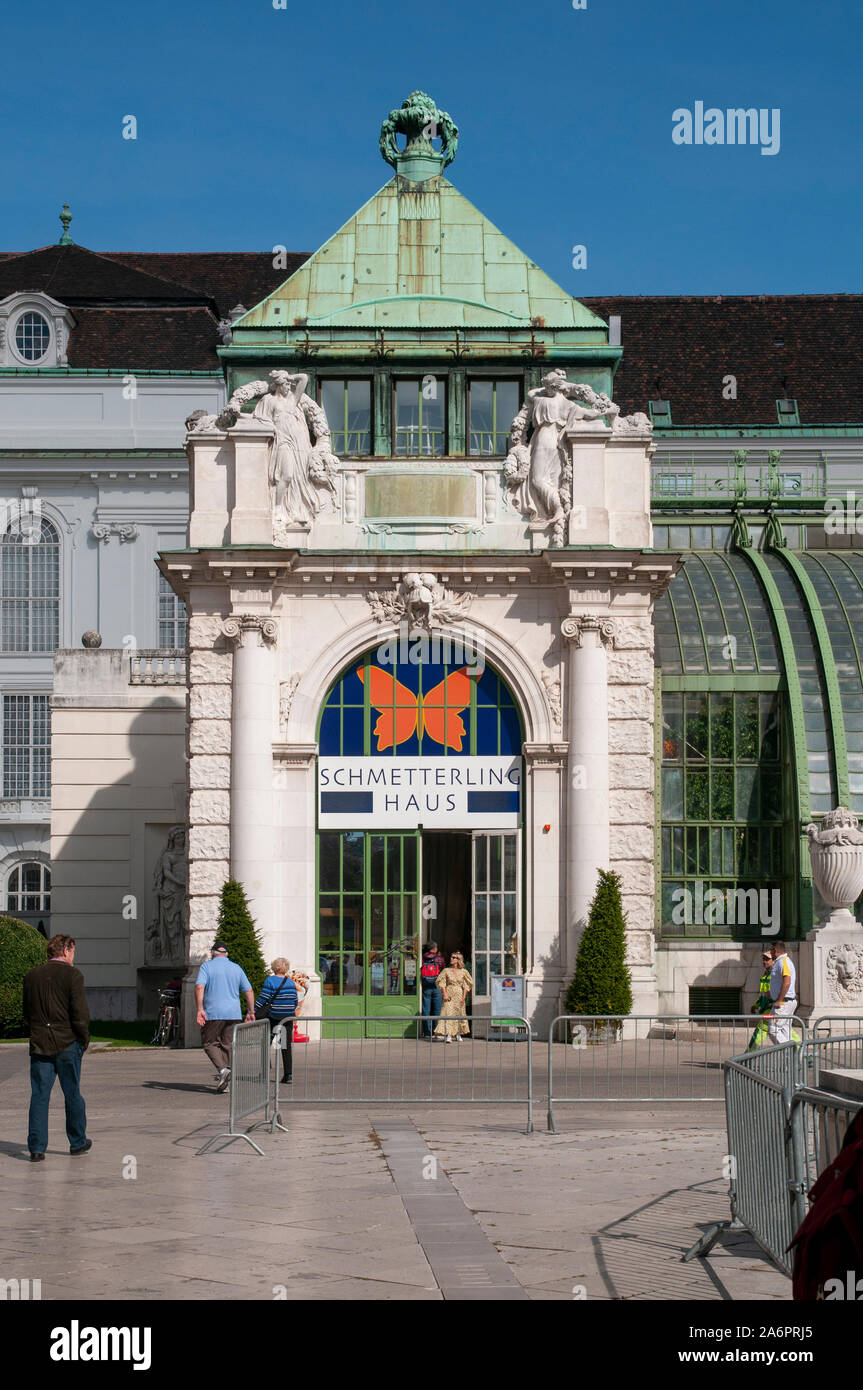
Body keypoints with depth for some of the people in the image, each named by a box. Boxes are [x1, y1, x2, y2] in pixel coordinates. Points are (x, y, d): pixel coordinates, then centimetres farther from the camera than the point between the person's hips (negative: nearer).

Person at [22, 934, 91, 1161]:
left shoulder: (31, 976, 6)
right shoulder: (72, 975, -8)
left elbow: (27, 1013, 11)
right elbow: (80, 1012, -12)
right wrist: (85, 1039, 1)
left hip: (39, 1044, 3)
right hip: (68, 1044, -3)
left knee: (39, 1097, 3)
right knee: (72, 1095, 10)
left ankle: (37, 1148, -2)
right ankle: (78, 1143, 22)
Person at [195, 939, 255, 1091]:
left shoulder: (207, 966, 0)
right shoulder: (237, 968, 11)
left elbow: (199, 987, -15)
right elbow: (249, 991, 9)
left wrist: (200, 1009, -19)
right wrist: (251, 1012, 15)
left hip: (213, 1014, -3)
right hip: (233, 1014, 3)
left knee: (210, 1043, 8)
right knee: (227, 1045, 8)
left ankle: (222, 1069, -17)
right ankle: (224, 1084, 4)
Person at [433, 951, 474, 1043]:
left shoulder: (463, 972, 4)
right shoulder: (446, 971, 2)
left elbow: (466, 986, 4)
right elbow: (442, 983, 1)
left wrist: (463, 997, -4)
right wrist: (445, 994, -10)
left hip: (459, 995, 1)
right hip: (449, 995, -1)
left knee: (459, 1014, 8)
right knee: (448, 1014, -12)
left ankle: (458, 1034, 22)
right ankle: (448, 1035, -18)